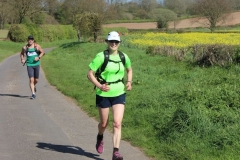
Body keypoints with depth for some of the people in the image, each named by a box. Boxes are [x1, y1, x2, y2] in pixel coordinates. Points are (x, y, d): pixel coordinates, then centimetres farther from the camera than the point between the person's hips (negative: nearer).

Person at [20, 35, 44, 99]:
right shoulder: (25, 47, 1)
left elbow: (42, 52, 7)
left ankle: (34, 86, 45)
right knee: (31, 79, -12)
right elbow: (21, 54, 17)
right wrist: (22, 59, -1)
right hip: (29, 65, -1)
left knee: (36, 80, 10)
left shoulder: (37, 46, 0)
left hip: (36, 64, 1)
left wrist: (39, 57, -10)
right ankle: (33, 94, -10)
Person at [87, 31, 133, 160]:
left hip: (119, 94, 2)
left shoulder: (124, 57, 1)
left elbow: (129, 70, 21)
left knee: (117, 123, -10)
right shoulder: (101, 56, -11)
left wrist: (129, 82, 3)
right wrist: (99, 86, -23)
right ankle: (100, 137, 48)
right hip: (104, 94, -2)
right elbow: (90, 74, -9)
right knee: (104, 123, 13)